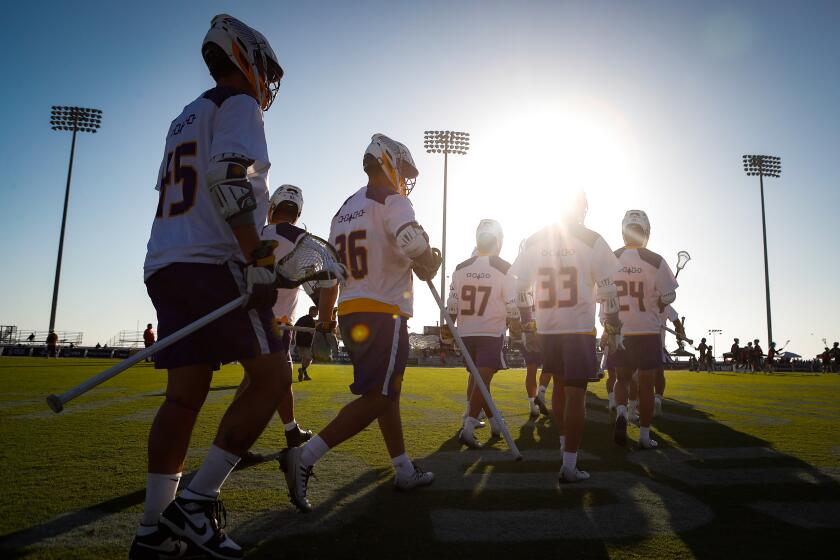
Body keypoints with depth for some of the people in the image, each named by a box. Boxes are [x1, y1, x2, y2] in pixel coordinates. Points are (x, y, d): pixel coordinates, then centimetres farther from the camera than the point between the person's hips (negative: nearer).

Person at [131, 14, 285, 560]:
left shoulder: (186, 120, 28)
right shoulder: (238, 105, 1)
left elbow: (177, 196, 23)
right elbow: (229, 179, -17)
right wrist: (260, 261, -22)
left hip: (166, 266, 9)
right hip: (214, 265, -9)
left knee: (185, 393, 7)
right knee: (272, 376, -5)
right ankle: (196, 503, -4)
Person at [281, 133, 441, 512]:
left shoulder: (345, 210, 17)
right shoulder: (392, 203, -7)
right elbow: (423, 260, -16)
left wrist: (325, 318, 21)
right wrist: (433, 259, 7)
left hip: (350, 314, 9)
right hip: (383, 315, -9)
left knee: (388, 394, 15)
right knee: (375, 399, -5)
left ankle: (405, 472, 24)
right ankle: (304, 457, -11)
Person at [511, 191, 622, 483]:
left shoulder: (534, 242, 6)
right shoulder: (591, 241, -5)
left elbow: (521, 289, 7)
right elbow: (607, 290, -4)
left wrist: (528, 328, 13)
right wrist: (614, 328, 5)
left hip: (546, 329, 4)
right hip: (579, 328, -4)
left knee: (560, 386, 22)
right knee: (575, 394, 1)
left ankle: (565, 443, 36)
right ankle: (569, 466, 5)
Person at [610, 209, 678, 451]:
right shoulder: (654, 261, -10)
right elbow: (668, 296, -4)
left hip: (618, 331, 2)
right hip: (647, 331, -2)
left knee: (622, 378, 19)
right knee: (646, 385, 8)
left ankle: (621, 413, -6)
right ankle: (645, 436, 15)